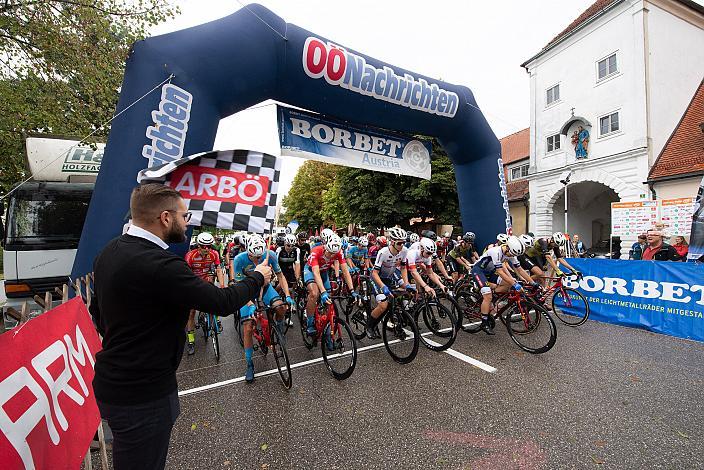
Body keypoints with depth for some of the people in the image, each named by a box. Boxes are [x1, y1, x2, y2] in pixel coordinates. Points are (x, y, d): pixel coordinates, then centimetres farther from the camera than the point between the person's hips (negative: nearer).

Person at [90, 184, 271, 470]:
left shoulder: (109, 252, 0)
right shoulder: (160, 265, -30)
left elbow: (98, 312, 13)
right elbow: (223, 302, -25)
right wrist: (257, 278, -8)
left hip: (111, 383, 9)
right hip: (143, 394, -9)